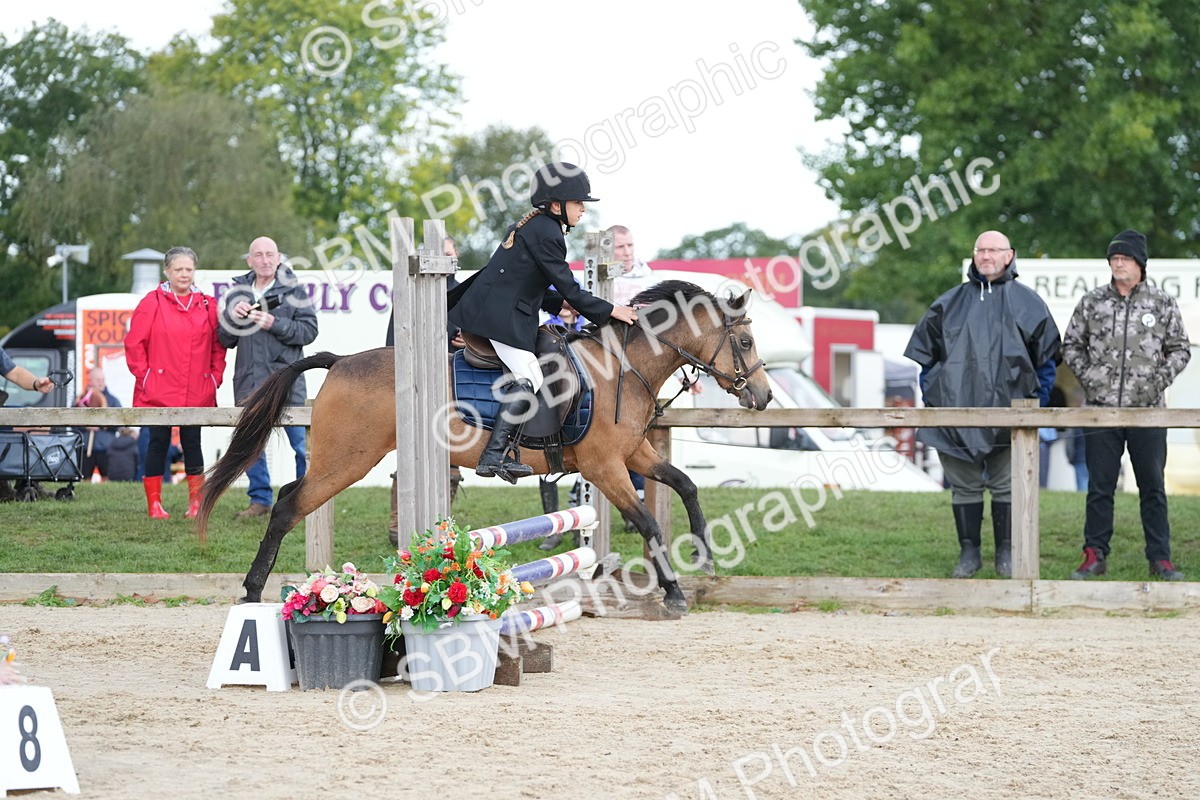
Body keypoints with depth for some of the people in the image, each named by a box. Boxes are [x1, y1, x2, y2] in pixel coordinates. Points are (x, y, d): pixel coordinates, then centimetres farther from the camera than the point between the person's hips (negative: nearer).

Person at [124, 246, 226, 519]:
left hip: (197, 393, 2)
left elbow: (218, 346, 12)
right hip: (158, 393, -2)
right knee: (159, 443, 1)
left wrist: (215, 377, 4)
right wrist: (143, 374, -6)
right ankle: (154, 504, 6)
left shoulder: (207, 305, 8)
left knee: (192, 444, 5)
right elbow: (134, 343, -2)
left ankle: (196, 503, 13)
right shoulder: (152, 302, -1)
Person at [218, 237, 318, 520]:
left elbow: (309, 330, -6)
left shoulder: (293, 291, 1)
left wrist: (274, 324, -16)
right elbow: (226, 340, 14)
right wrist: (233, 318, -5)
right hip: (249, 381, 4)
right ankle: (260, 500, 19)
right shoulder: (238, 291, 13)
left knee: (301, 442, -6)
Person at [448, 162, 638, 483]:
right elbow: (568, 289, -11)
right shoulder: (546, 233, -12)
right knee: (529, 379, -17)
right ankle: (495, 455, -24)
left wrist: (558, 305, 16)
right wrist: (610, 311, -3)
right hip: (499, 316, -11)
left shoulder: (530, 225, 19)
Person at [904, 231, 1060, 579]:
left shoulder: (1027, 302, 8)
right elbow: (927, 352, 15)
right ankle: (969, 553, 12)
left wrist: (1039, 401, 3)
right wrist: (931, 397, 6)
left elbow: (1046, 357, 10)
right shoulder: (951, 302, 12)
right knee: (964, 485, 5)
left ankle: (1006, 553, 10)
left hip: (1008, 413, -2)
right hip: (957, 410, 2)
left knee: (1006, 486, 1)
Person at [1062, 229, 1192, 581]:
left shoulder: (1162, 304, 4)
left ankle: (1160, 558, 7)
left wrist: (1159, 381, -4)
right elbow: (1071, 344, 14)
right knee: (1099, 486, 4)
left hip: (1147, 411, -1)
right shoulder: (1092, 302, 6)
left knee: (1152, 487, 2)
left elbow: (1179, 349, 10)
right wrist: (1087, 377, 0)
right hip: (1101, 408, 1)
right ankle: (1095, 555, 10)